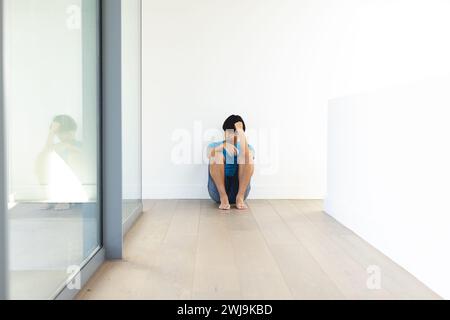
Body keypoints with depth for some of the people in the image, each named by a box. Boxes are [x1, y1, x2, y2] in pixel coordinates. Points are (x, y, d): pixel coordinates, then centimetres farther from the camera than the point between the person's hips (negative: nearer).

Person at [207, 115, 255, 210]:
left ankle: (240, 197, -23)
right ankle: (223, 198, -25)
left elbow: (247, 161, -16)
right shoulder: (214, 146, 10)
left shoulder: (248, 148, 10)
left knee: (248, 156, -19)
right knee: (218, 154, -21)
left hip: (239, 189, 0)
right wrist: (224, 146, -36)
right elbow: (211, 155, -16)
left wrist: (241, 131, -20)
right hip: (218, 190, 0)